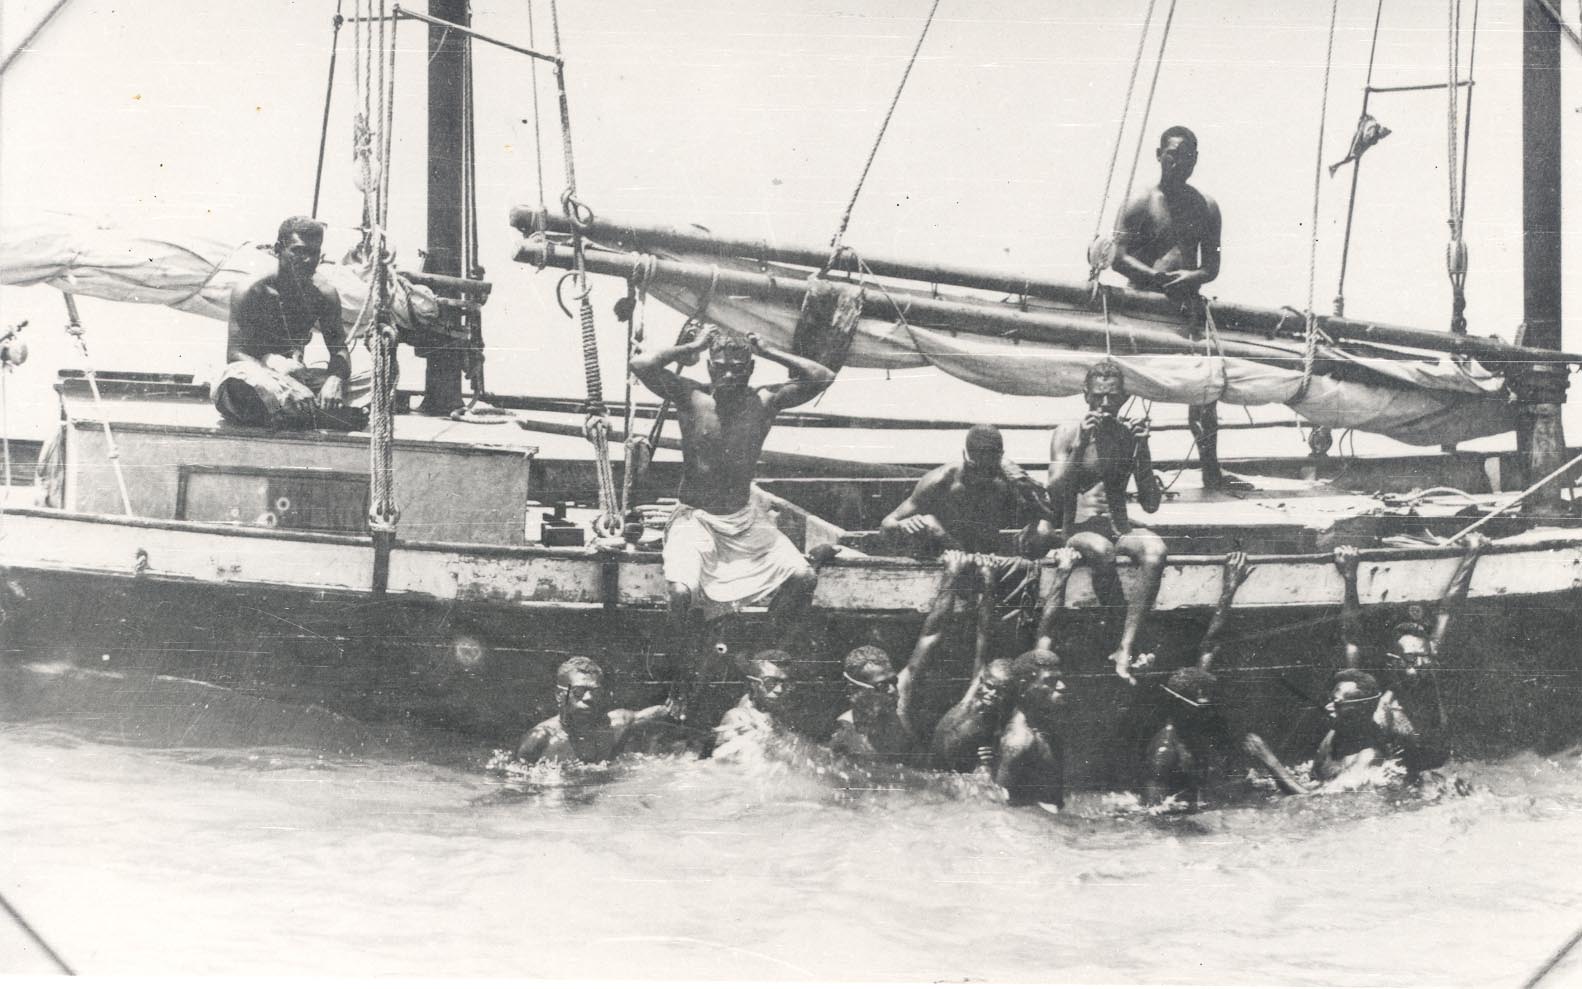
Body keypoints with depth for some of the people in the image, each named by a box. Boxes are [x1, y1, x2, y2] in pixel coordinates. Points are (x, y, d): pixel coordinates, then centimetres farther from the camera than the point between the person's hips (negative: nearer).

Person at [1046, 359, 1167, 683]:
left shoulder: (1130, 434, 8)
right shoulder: (1067, 433, 2)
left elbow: (1151, 504, 7)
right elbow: (1056, 497, -8)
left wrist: (1142, 450, -6)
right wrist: (1080, 445, -15)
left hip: (1120, 528, 3)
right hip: (1079, 530, -3)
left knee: (1155, 550, -33)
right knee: (1100, 551, -40)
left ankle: (1124, 650, -37)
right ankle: (1131, 642, -29)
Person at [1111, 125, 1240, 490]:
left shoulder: (1206, 207, 10)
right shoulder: (1141, 204, -3)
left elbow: (1212, 265, 9)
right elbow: (1119, 258, -9)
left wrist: (1193, 276, -14)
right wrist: (1159, 276, -21)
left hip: (1188, 303, 4)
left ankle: (1212, 470, 13)